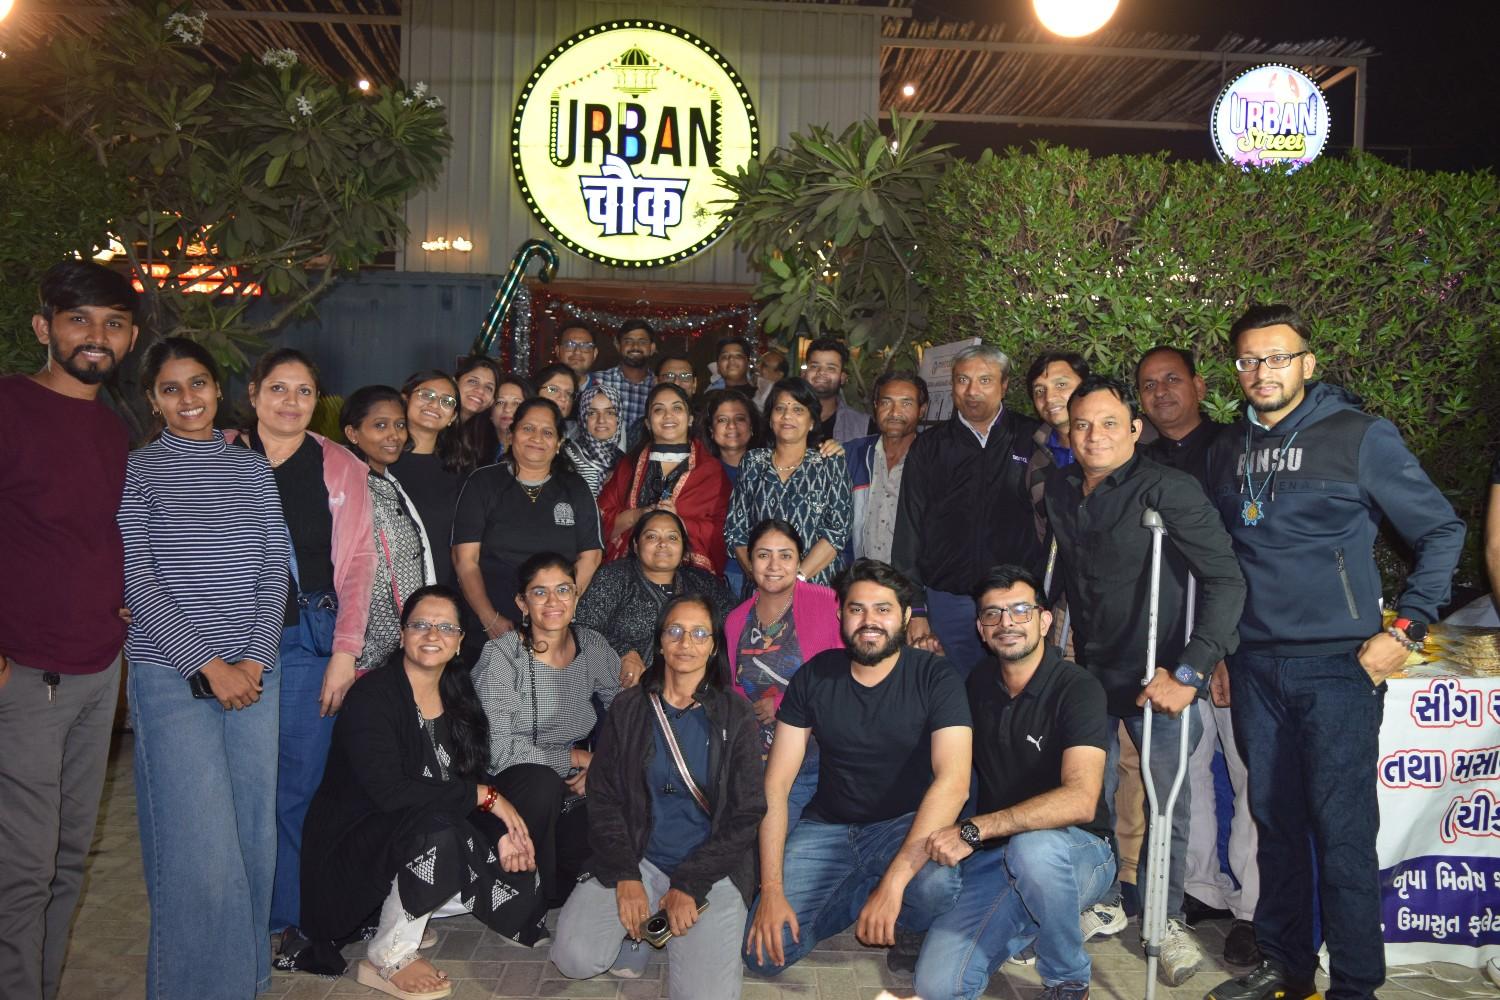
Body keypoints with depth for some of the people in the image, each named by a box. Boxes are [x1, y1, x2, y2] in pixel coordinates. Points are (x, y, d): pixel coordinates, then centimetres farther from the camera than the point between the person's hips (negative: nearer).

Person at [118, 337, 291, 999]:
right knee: (200, 850, -7)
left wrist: (255, 659, -4)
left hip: (254, 674, 3)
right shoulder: (137, 471, 2)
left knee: (254, 836, 6)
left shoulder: (253, 468, 12)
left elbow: (275, 570, 8)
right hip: (171, 677, -3)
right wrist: (207, 665, -11)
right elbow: (136, 581, -5)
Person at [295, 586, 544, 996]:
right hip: (353, 846, -7)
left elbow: (473, 776, 3)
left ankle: (402, 911, 10)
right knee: (437, 827, -35)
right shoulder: (372, 697, -17)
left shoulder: (459, 697, 5)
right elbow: (388, 790, -28)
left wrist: (503, 830, -16)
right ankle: (387, 956, -12)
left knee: (519, 880, -12)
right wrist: (486, 795, -23)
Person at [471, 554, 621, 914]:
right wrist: (575, 757, -13)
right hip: (506, 791, -4)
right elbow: (498, 750, -18)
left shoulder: (592, 646, 1)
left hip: (572, 794, 4)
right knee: (541, 781, -36)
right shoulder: (501, 655, -12)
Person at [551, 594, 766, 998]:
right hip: (639, 857, 1)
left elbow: (746, 814, -3)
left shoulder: (734, 716, -1)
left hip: (712, 869, -1)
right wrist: (626, 876, -12)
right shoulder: (628, 709, 3)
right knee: (575, 958, -19)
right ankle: (637, 926, 11)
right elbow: (604, 799, 2)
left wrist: (690, 885, -11)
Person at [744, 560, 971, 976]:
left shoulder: (934, 677, -12)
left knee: (936, 883, -37)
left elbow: (953, 781, -24)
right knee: (764, 953, -15)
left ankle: (907, 926, 0)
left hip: (906, 826, -2)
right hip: (828, 828, 3)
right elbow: (775, 785, -4)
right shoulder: (815, 677, -3)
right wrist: (771, 890, -14)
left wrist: (893, 881, -34)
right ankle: (870, 890, 8)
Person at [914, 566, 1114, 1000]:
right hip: (993, 859, 4)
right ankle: (1024, 923, 12)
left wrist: (975, 830, -31)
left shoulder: (1077, 688, -14)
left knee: (1033, 848, -40)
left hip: (1076, 853, -3)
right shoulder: (979, 682, 5)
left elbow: (1081, 800, -28)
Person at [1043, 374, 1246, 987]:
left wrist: (1188, 673, -27)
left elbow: (1226, 581, -22)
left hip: (1157, 676, -5)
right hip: (1089, 669, 5)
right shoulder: (1060, 489, 1)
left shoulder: (1167, 490, -18)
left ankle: (1166, 918, 26)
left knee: (1168, 800, 6)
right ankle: (1102, 903, 33)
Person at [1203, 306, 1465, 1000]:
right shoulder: (1227, 449, 10)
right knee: (1276, 822, 13)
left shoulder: (1360, 437, -4)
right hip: (1255, 668, 5)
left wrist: (1404, 629, -6)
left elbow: (1442, 530, 0)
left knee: (1342, 831, -2)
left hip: (1338, 665, -5)